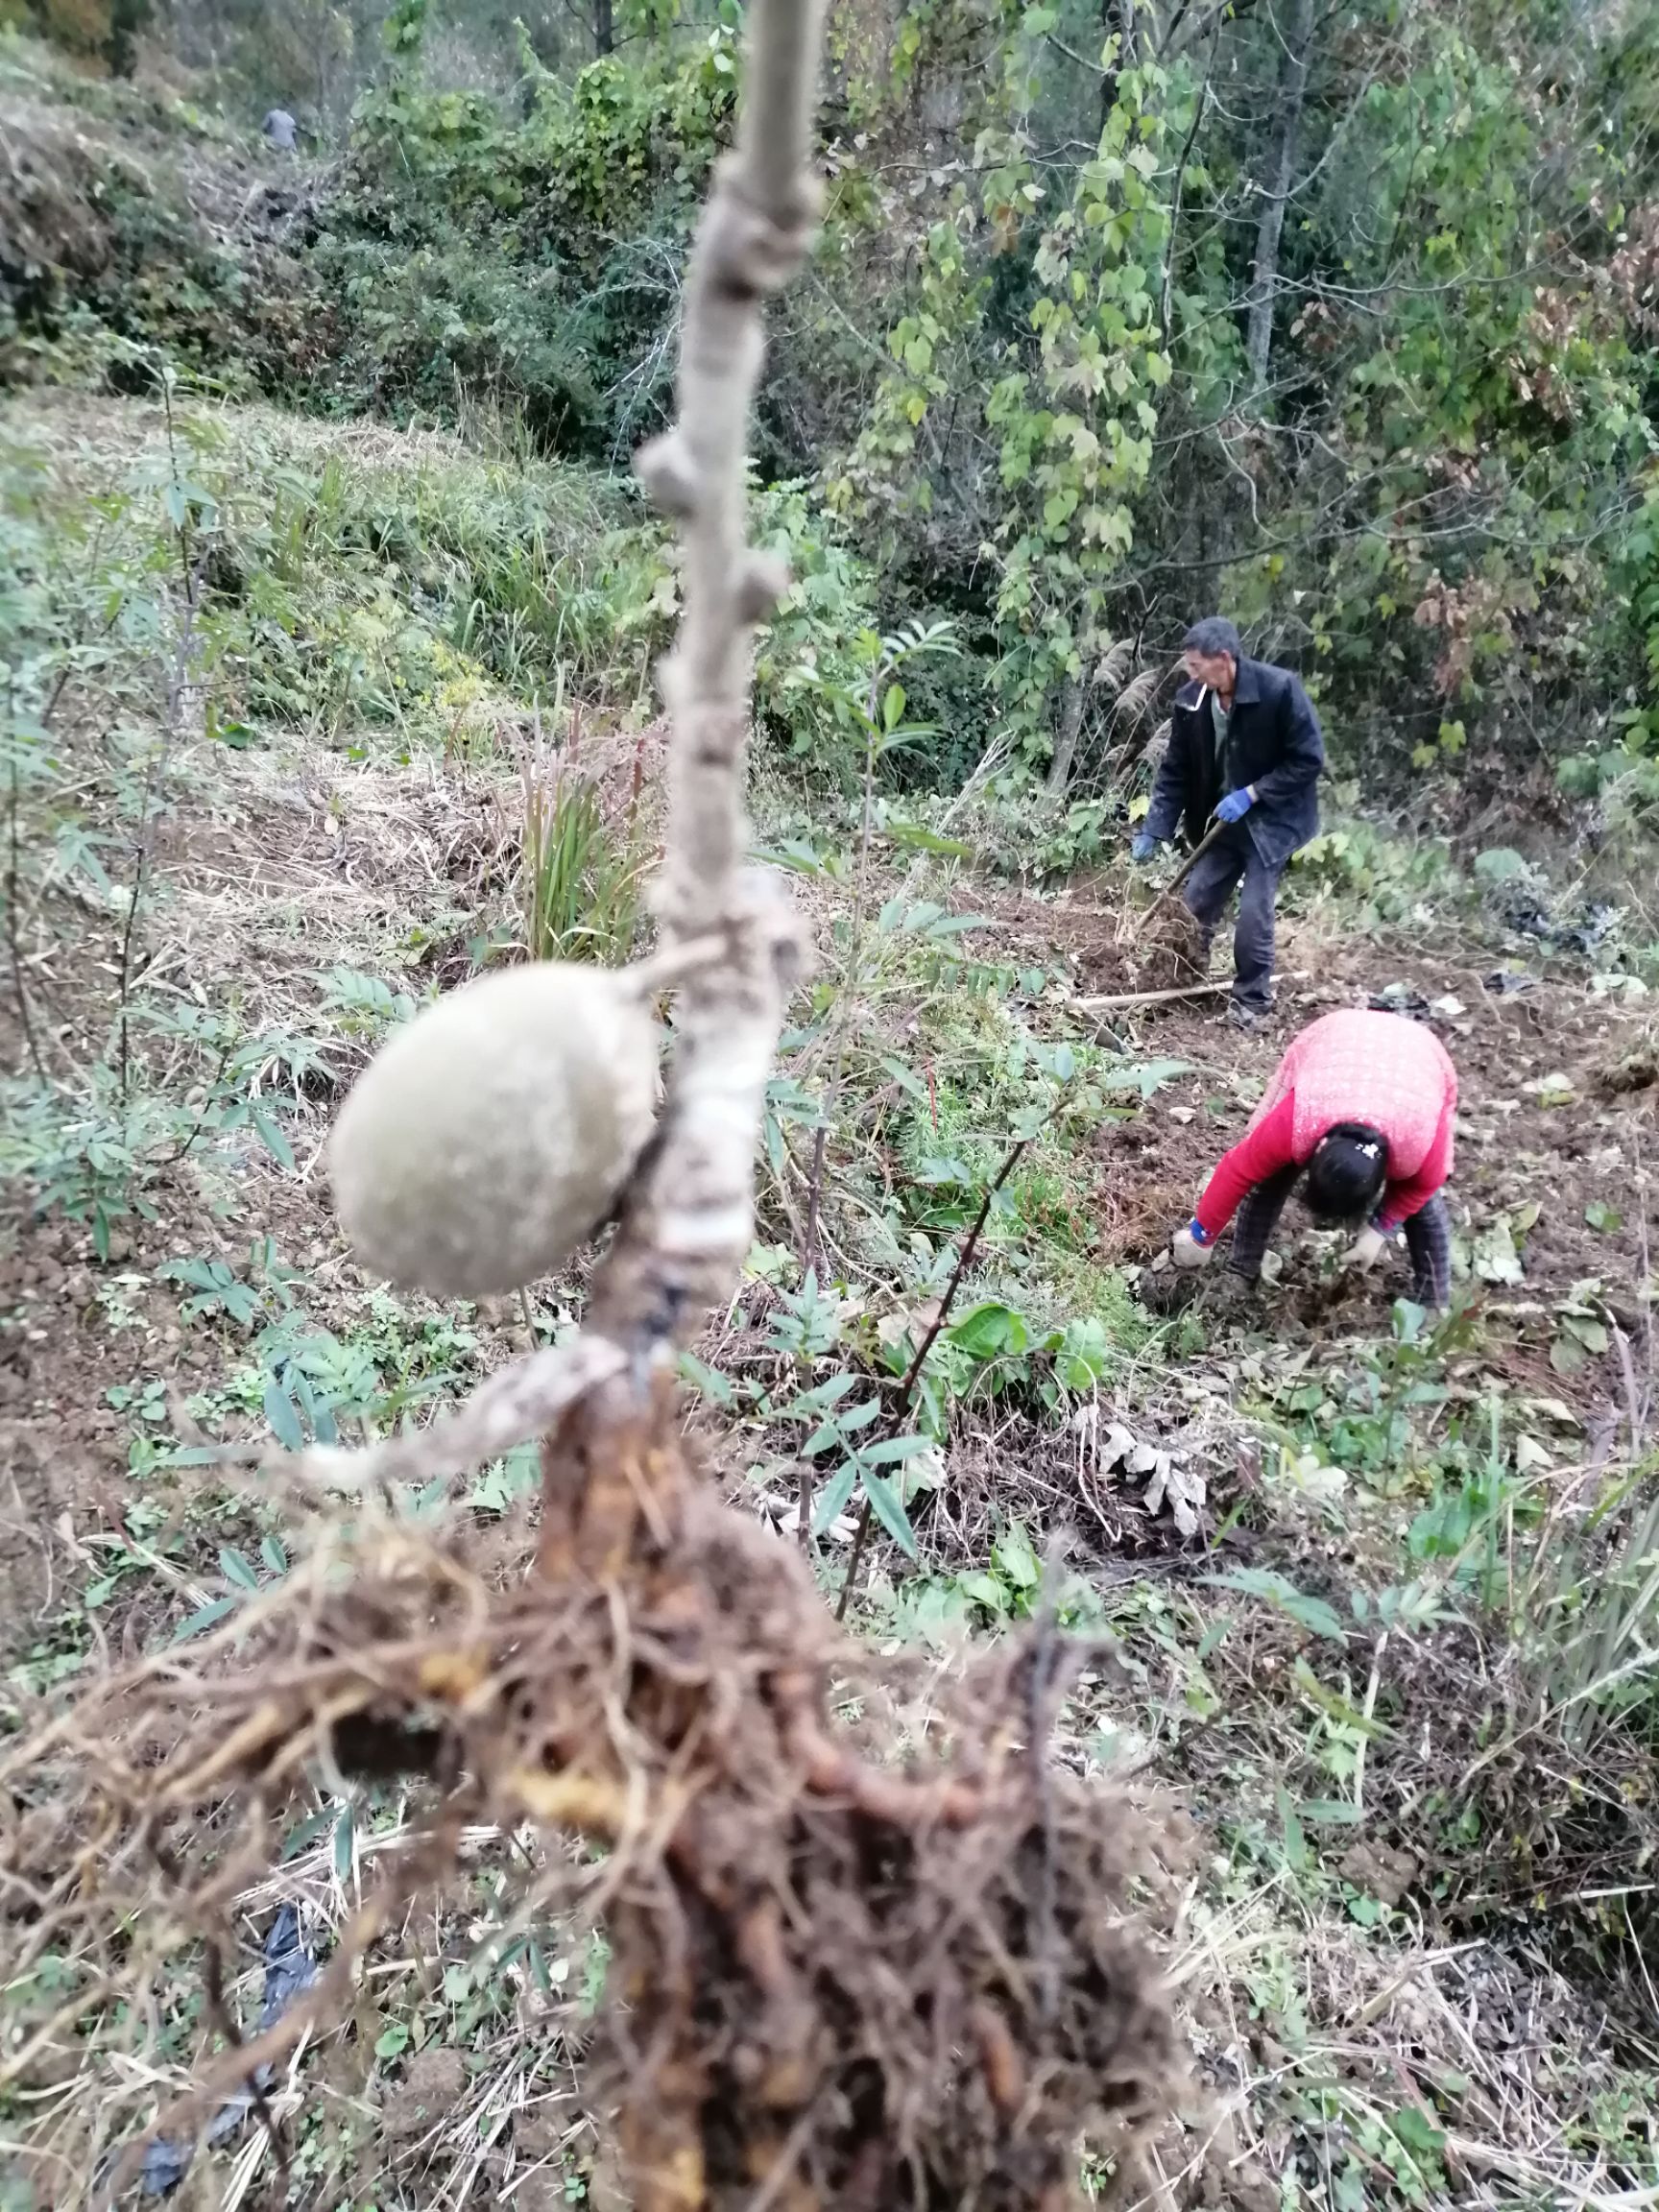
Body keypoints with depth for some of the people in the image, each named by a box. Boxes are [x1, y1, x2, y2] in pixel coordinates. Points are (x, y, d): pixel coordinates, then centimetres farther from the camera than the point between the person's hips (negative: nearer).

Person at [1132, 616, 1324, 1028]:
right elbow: (1176, 770, -2)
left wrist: (1251, 794, -23)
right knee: (1196, 902, 6)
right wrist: (1153, 829, -9)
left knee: (1253, 910, -9)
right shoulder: (1191, 700, -10)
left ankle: (1251, 999, 9)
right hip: (1220, 818, 5)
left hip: (1270, 819, -5)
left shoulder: (1279, 690, -24)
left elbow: (1308, 759, -17)